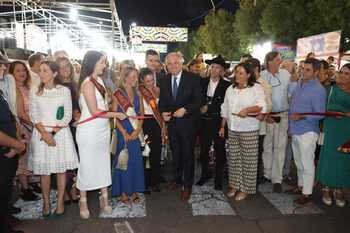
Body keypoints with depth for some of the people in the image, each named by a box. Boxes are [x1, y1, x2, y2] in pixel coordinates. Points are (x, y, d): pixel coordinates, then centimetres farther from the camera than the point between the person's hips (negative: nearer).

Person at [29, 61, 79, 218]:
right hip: (41, 133, 2)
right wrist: (44, 133, -14)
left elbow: (68, 115, -3)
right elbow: (33, 115, 0)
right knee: (43, 170, 7)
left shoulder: (64, 90, 0)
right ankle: (46, 203, 20)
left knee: (61, 169, 4)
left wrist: (54, 131, -14)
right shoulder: (35, 91, 5)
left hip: (61, 132, -1)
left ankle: (60, 202, 17)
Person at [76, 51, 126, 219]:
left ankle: (104, 199, 27)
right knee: (87, 165, 8)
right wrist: (116, 114, -8)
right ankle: (83, 202, 26)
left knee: (103, 164, 13)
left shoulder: (99, 81, 8)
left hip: (103, 129, 7)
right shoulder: (88, 83, -15)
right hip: (89, 131, -7)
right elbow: (94, 111, -17)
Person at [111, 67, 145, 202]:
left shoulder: (138, 94, 9)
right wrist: (124, 132, -15)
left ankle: (134, 190, 20)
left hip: (136, 132, 4)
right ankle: (123, 191, 16)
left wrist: (137, 130, -9)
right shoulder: (118, 94, -3)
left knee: (136, 160, 6)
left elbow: (142, 114, 5)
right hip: (123, 131, -4)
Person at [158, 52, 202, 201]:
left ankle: (187, 185, 24)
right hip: (171, 123, 4)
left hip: (188, 123, -4)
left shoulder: (192, 79, -9)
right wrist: (163, 112, -9)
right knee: (175, 153, 18)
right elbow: (162, 101, 9)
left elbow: (199, 100, -12)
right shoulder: (164, 81, 5)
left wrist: (185, 109, -23)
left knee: (187, 154, 7)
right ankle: (177, 179, 39)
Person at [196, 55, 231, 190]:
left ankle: (218, 178, 23)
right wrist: (201, 108, -11)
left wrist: (208, 107, -13)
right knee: (203, 150, 13)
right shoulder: (202, 82, 5)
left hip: (218, 122, -3)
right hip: (204, 121, 3)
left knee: (219, 151, 8)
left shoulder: (226, 85, -6)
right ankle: (205, 174, 31)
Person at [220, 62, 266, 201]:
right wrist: (222, 126, 14)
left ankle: (245, 188, 17)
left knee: (248, 160, 3)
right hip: (232, 130, 5)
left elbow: (261, 106, -17)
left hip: (249, 131, -5)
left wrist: (247, 109, -34)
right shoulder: (230, 89, 11)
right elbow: (225, 109, 15)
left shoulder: (256, 88, -5)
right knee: (233, 159, 12)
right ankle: (234, 185, 27)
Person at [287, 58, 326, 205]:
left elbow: (320, 114, -14)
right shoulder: (299, 83, 8)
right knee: (299, 162, 19)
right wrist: (291, 125, 16)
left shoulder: (318, 90, -14)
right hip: (295, 131, 7)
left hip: (307, 132, -7)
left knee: (307, 164, 2)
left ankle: (307, 193, 15)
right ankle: (301, 186, 34)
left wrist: (302, 117, -26)